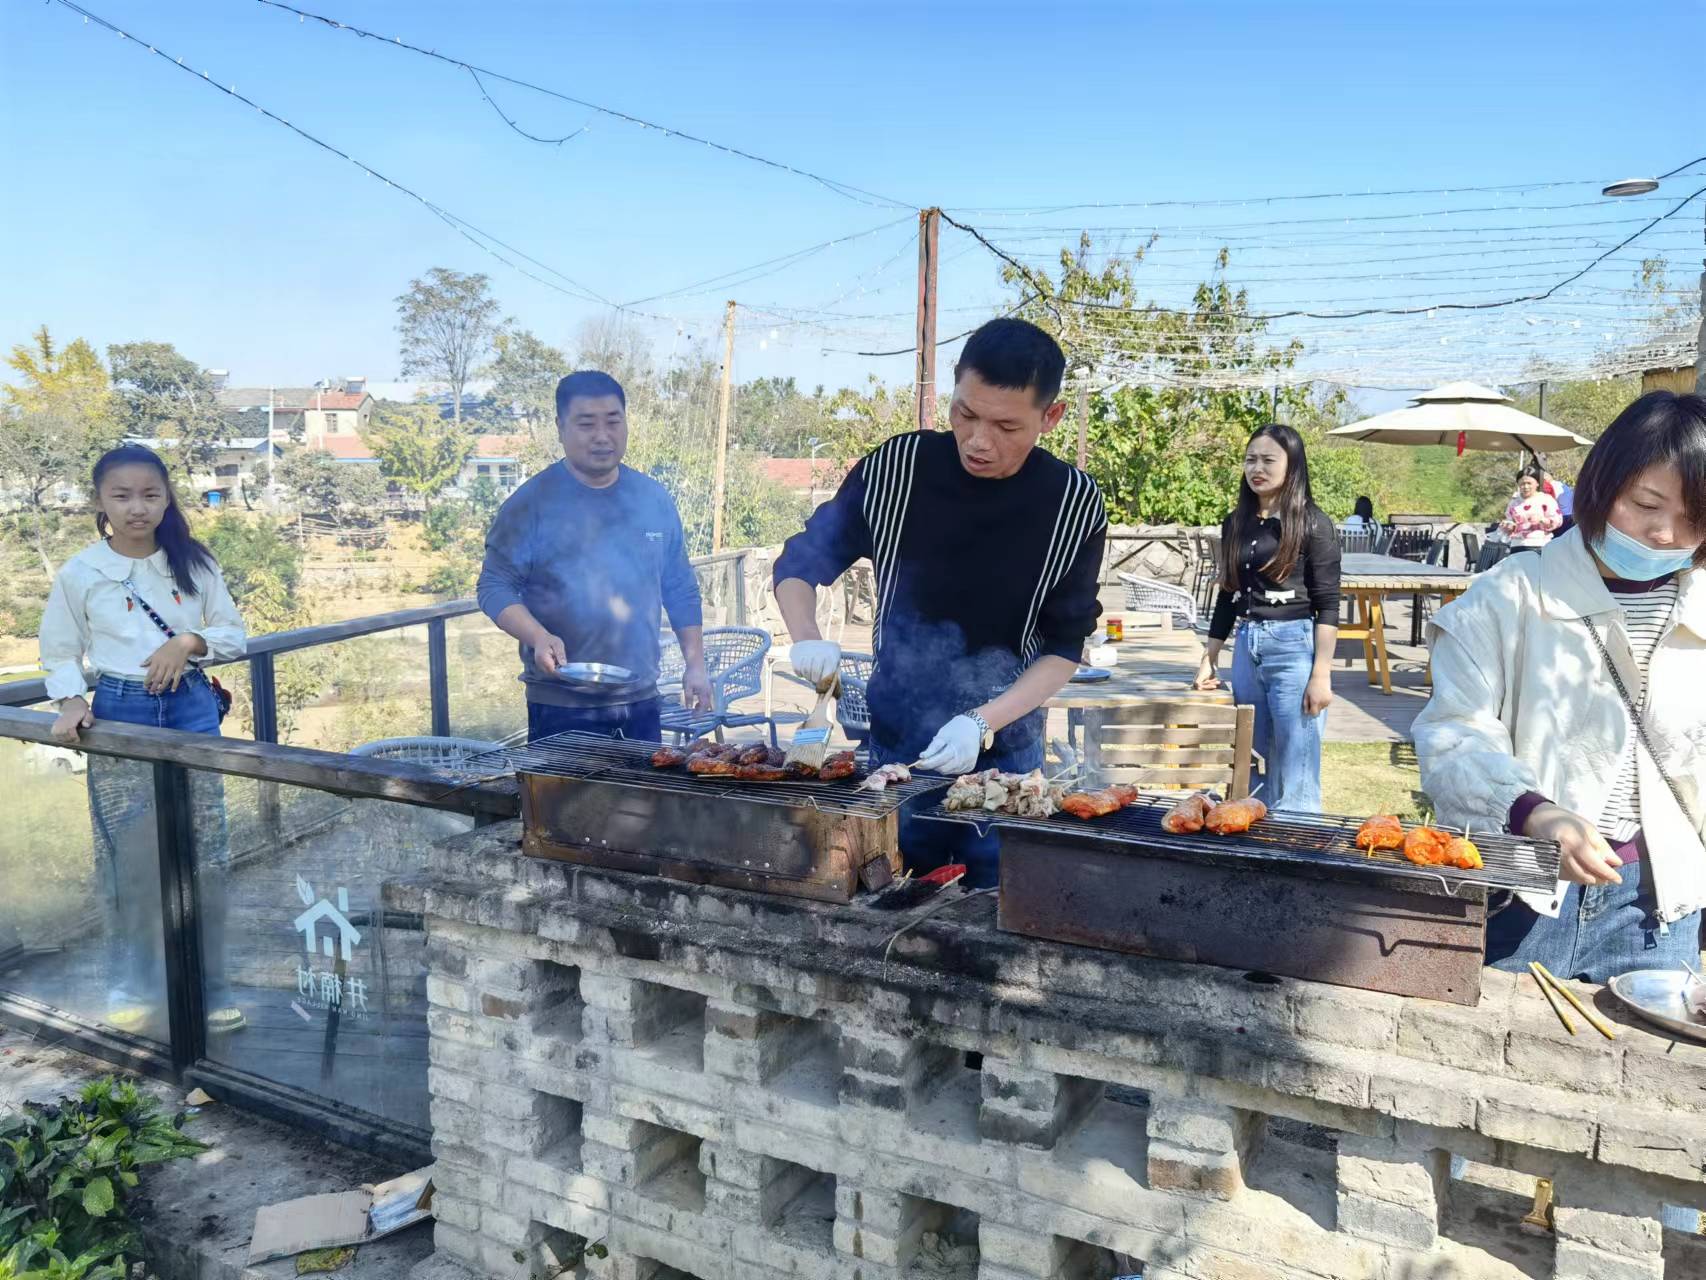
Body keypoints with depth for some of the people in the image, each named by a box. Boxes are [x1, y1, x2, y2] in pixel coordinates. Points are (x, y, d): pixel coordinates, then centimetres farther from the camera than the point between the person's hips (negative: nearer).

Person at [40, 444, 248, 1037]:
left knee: (203, 853, 4)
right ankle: (134, 989, 20)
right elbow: (61, 653, 5)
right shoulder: (78, 574, -2)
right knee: (132, 858, 2)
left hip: (191, 709, 1)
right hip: (120, 714, -1)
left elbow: (235, 635, 6)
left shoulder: (194, 563, 1)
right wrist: (71, 702, -11)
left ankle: (208, 987, 18)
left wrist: (190, 641, -12)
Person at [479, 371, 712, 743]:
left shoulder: (654, 499, 9)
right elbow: (494, 587, -5)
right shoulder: (531, 503, -4)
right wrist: (539, 638, -21)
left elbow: (681, 590, 15)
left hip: (642, 703, 4)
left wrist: (695, 664, 9)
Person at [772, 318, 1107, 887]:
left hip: (1003, 756, -1)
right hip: (893, 747, 1)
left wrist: (983, 723, -19)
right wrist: (807, 640, -18)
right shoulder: (895, 467, -9)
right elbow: (799, 563, 2)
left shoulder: (1075, 505, -10)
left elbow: (1064, 647, -5)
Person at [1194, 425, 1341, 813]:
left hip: (1295, 647, -5)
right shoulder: (1236, 524, 11)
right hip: (1246, 647, 6)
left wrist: (1322, 675, -13)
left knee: (1293, 779, -1)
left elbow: (1327, 605, -7)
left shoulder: (1312, 523, -4)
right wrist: (1208, 659, 15)